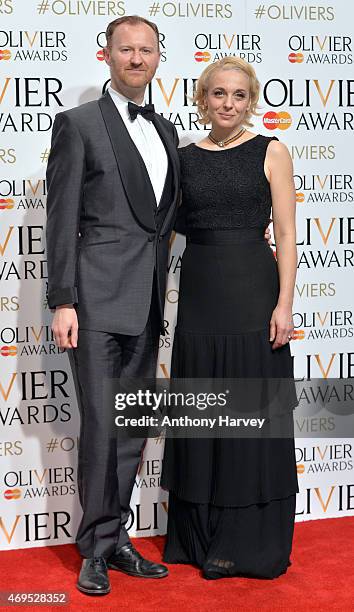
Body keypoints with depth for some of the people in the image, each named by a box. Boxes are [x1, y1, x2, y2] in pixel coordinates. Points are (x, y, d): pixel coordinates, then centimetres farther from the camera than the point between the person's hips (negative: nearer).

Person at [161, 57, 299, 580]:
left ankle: (250, 543, 14)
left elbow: (286, 233, -4)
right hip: (198, 293, 4)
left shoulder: (270, 152, 1)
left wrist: (284, 303, -11)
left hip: (252, 291, -3)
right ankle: (199, 537, 21)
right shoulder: (185, 157, 10)